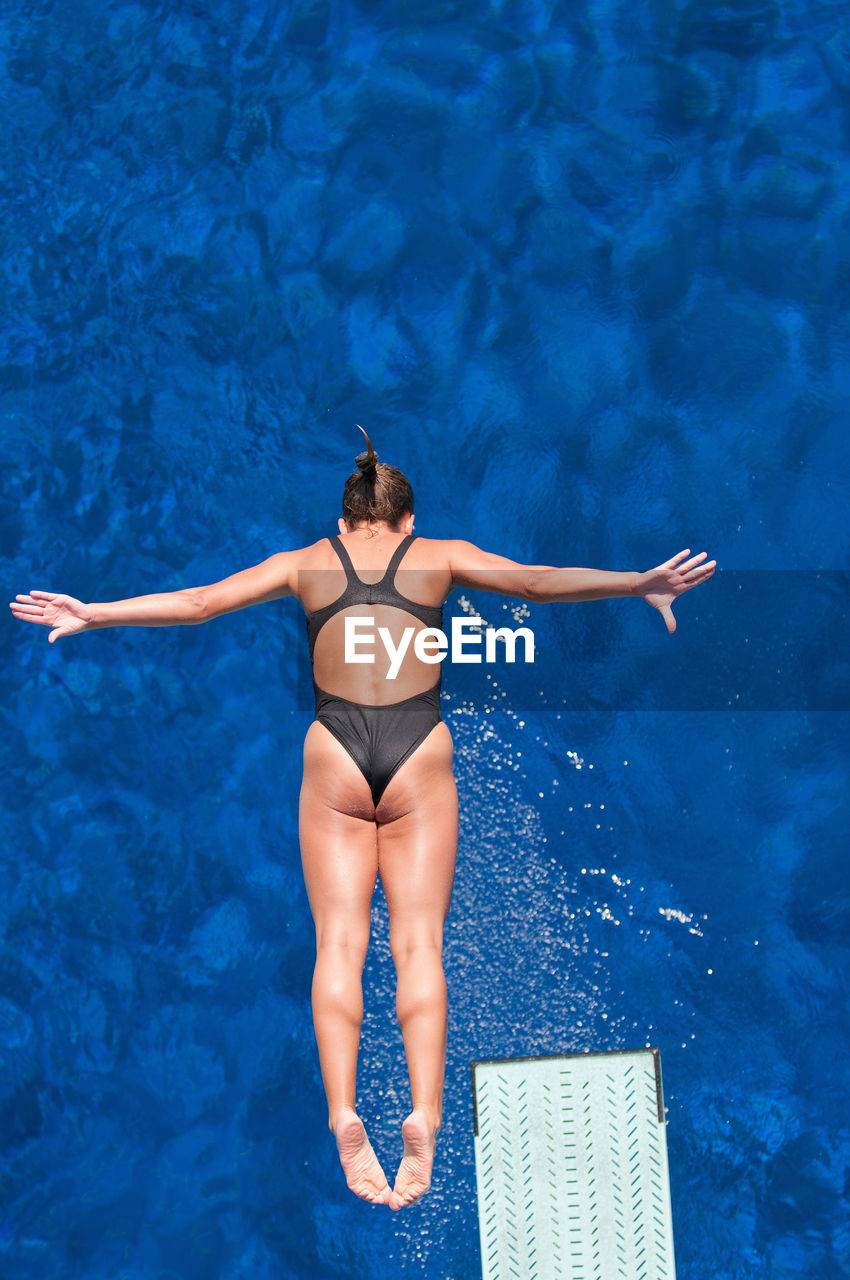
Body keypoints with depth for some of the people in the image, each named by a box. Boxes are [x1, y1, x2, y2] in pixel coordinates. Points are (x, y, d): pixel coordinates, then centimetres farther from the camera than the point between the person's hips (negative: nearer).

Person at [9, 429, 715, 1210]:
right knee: (418, 943, -4)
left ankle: (344, 1113, -17)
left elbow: (198, 602, 12)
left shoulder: (306, 561, 15)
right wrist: (640, 585, 7)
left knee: (338, 944, -1)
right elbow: (539, 581, 6)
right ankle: (425, 1114, -20)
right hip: (420, 758, 0)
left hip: (335, 758, 0)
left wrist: (91, 615, 19)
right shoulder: (440, 555, 14)